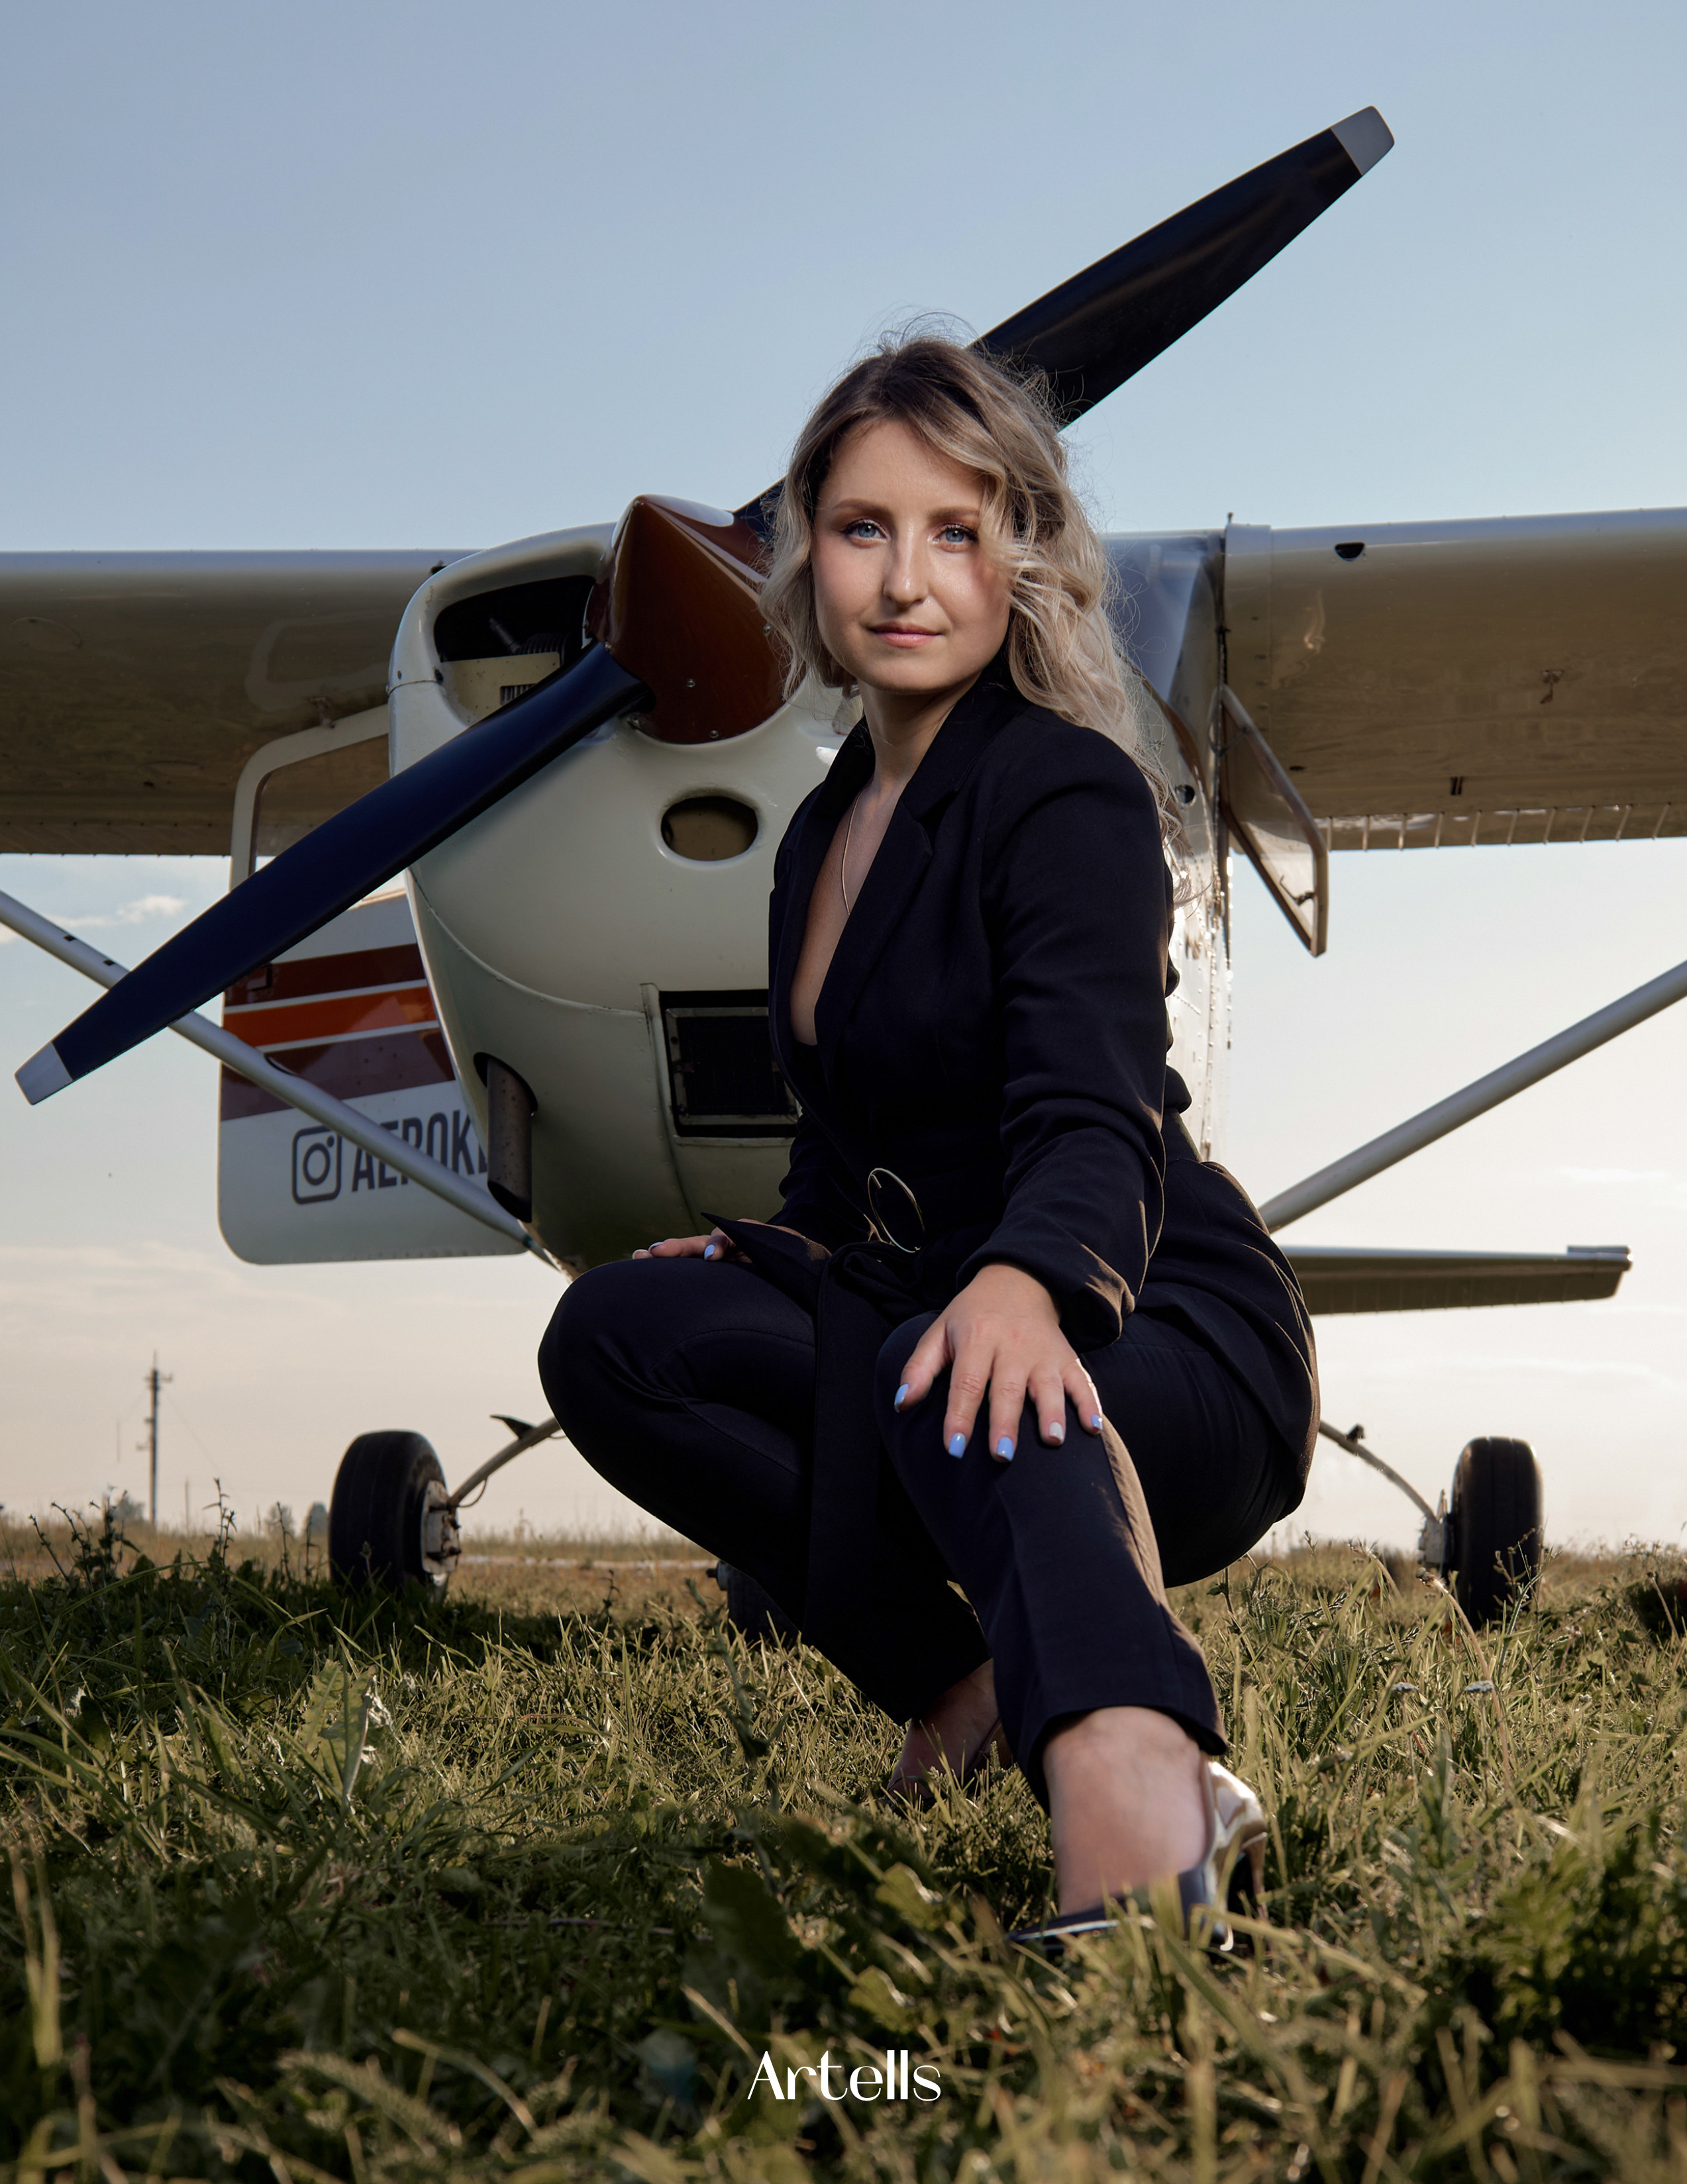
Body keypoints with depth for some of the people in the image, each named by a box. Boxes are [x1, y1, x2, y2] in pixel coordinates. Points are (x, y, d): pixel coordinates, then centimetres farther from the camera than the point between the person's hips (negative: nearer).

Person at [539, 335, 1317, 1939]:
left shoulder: (1070, 793, -10)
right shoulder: (824, 832, 15)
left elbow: (1094, 1118, -28)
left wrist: (1021, 1284, -49)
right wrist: (758, 1256, 3)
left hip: (1172, 1354, -7)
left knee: (960, 1390, -41)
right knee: (614, 1330, -18)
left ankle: (1134, 1820, -67)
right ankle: (977, 1683, -18)